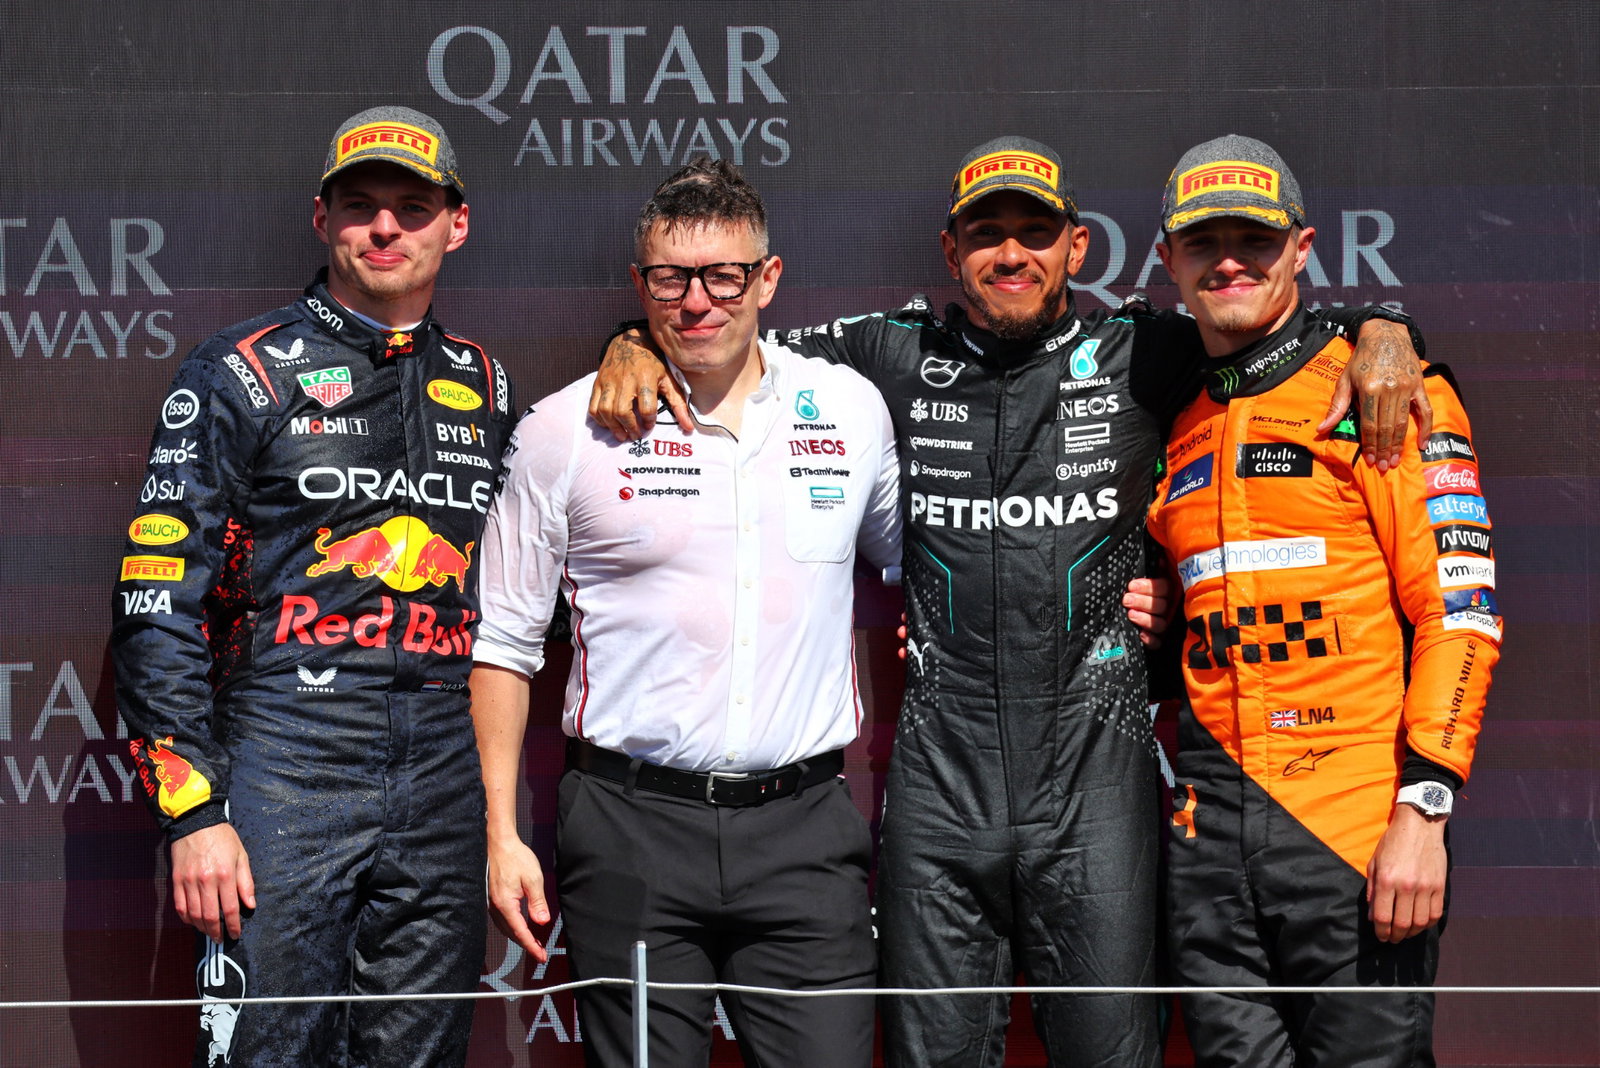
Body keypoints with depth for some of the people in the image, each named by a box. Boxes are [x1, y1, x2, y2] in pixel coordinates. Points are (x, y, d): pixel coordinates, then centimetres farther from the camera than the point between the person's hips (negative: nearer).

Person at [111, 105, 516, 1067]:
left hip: (444, 794, 4)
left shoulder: (485, 387, 15)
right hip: (286, 769, -4)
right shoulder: (245, 373, 0)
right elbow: (159, 606, -4)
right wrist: (192, 810, -11)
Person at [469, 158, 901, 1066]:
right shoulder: (566, 430, 1)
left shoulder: (853, 410, 7)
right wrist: (503, 833, 0)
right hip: (632, 824, -1)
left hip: (806, 828, 1)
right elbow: (503, 643, 6)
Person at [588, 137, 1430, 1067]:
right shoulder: (898, 357, 9)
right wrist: (638, 347, -2)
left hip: (1094, 778, -1)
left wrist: (1379, 334, -9)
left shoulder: (1139, 357, 6)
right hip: (940, 780, 1)